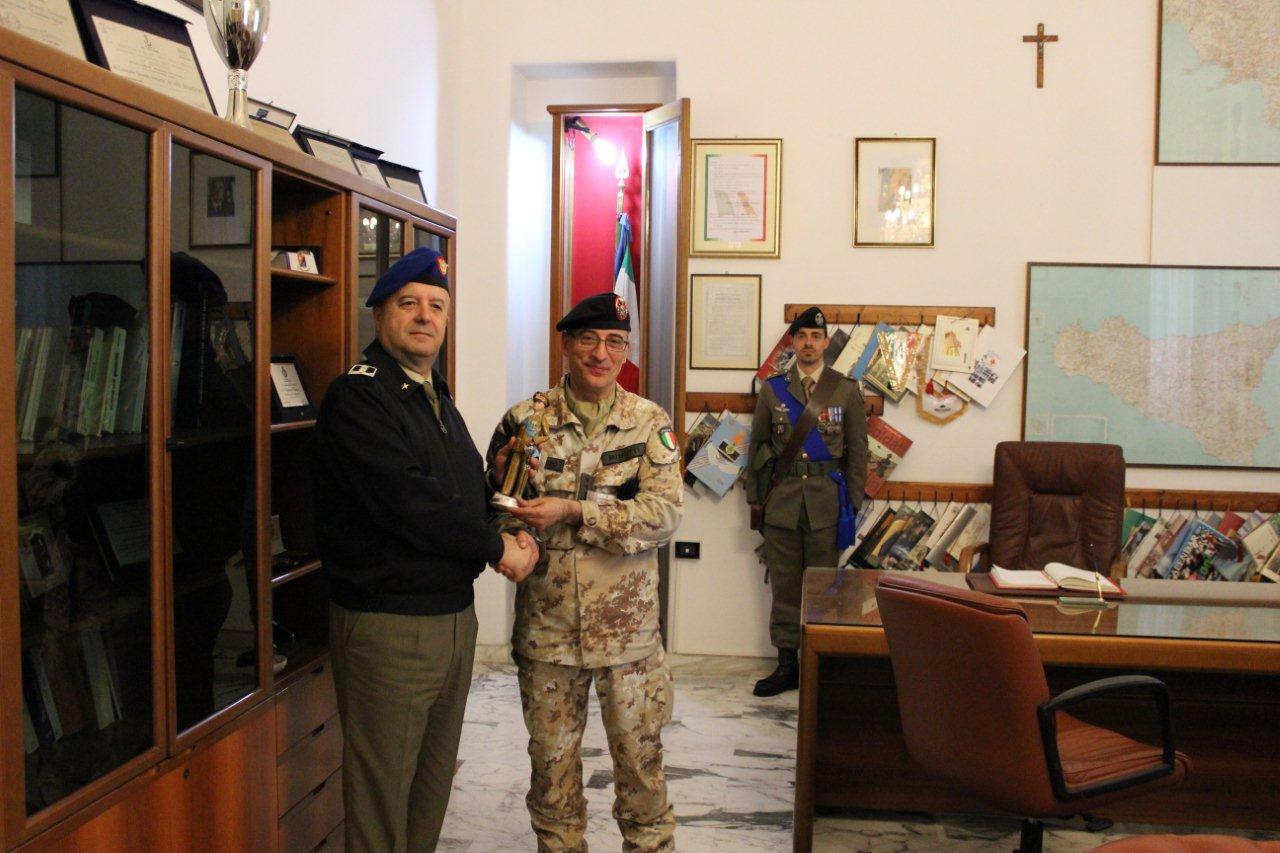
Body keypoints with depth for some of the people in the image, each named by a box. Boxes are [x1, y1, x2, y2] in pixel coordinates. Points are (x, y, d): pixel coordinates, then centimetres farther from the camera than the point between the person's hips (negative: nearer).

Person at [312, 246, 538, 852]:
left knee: (434, 781, 19)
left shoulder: (437, 398, 17)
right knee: (382, 792, 2)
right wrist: (496, 549, -13)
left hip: (455, 615, 9)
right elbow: (404, 501, -23)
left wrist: (510, 532, 0)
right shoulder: (357, 396, -12)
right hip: (388, 625, -9)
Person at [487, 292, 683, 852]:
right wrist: (502, 479, -16)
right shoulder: (524, 420, 0)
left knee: (640, 758, 12)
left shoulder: (649, 422, -1)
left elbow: (666, 511, -13)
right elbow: (496, 511, 5)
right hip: (546, 623, 1)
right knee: (551, 759, 15)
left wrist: (575, 512, -22)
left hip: (628, 627, 0)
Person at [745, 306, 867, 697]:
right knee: (784, 585, 6)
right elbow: (758, 445, 11)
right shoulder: (773, 389, 7)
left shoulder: (846, 390, 4)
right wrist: (756, 497, 6)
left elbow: (857, 452, 5)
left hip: (827, 502, -1)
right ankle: (787, 664, 15)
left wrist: (853, 504, 1)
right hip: (782, 500, 2)